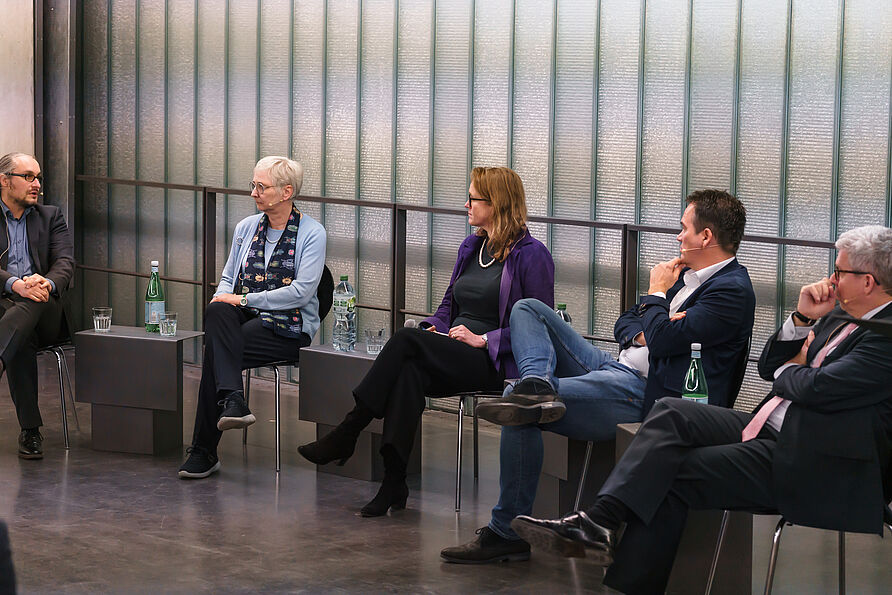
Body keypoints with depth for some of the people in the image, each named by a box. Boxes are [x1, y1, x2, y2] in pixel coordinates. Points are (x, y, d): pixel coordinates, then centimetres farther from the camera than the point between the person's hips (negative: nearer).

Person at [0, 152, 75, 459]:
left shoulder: (51, 216, 21)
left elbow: (65, 262, 5)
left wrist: (48, 283, -21)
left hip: (45, 311, 1)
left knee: (34, 300, -37)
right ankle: (30, 429, -36)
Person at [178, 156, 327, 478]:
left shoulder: (312, 233, -2)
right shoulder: (246, 227, 16)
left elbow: (301, 292, -12)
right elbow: (228, 278, 20)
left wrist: (245, 299, -13)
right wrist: (221, 298, -5)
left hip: (288, 326, -5)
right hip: (243, 318, 5)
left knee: (215, 350, -28)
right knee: (216, 312, -32)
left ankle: (204, 450, -26)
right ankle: (233, 401, -42)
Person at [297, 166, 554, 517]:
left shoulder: (531, 255, -3)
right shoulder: (471, 247, 21)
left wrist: (483, 339, -14)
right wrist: (435, 329, 7)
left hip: (495, 362, -6)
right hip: (453, 354, 6)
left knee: (406, 340, -28)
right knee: (408, 371, -30)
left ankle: (345, 435, -24)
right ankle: (394, 481, -37)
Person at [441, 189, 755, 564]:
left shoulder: (733, 290, -13)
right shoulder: (686, 272, 17)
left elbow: (663, 340, -22)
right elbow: (624, 324, 22)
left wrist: (656, 294, -3)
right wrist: (643, 333, -2)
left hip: (643, 393, -10)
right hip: (616, 368, 10)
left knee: (521, 414, -22)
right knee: (528, 308, 5)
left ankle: (508, 531, -12)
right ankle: (537, 385, -28)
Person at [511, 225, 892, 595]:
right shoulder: (839, 315, 16)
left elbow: (817, 388, -25)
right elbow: (767, 367, 19)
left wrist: (789, 370, 0)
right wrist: (803, 319, 3)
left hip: (803, 462, -9)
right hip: (767, 430, 9)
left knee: (673, 474, -14)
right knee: (671, 414, -12)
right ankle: (599, 521, -22)